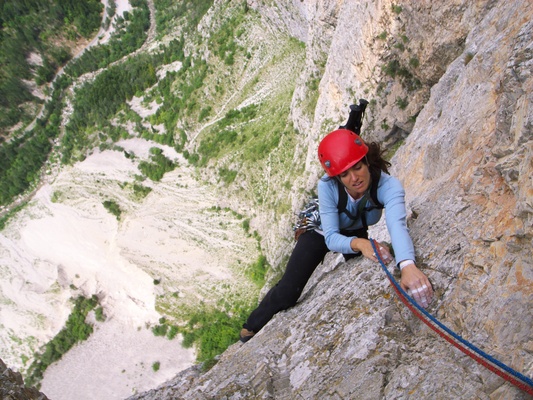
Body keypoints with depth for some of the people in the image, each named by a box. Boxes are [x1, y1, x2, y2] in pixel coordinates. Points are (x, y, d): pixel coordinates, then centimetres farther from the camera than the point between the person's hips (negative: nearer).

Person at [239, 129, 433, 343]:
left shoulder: (389, 186, -38)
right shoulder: (327, 186, -38)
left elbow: (397, 225, -56)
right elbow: (331, 238, -35)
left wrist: (408, 265, -75)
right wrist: (359, 244, -56)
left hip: (357, 233, 2)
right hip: (320, 231, -2)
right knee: (288, 293, -7)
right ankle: (251, 329, 19)